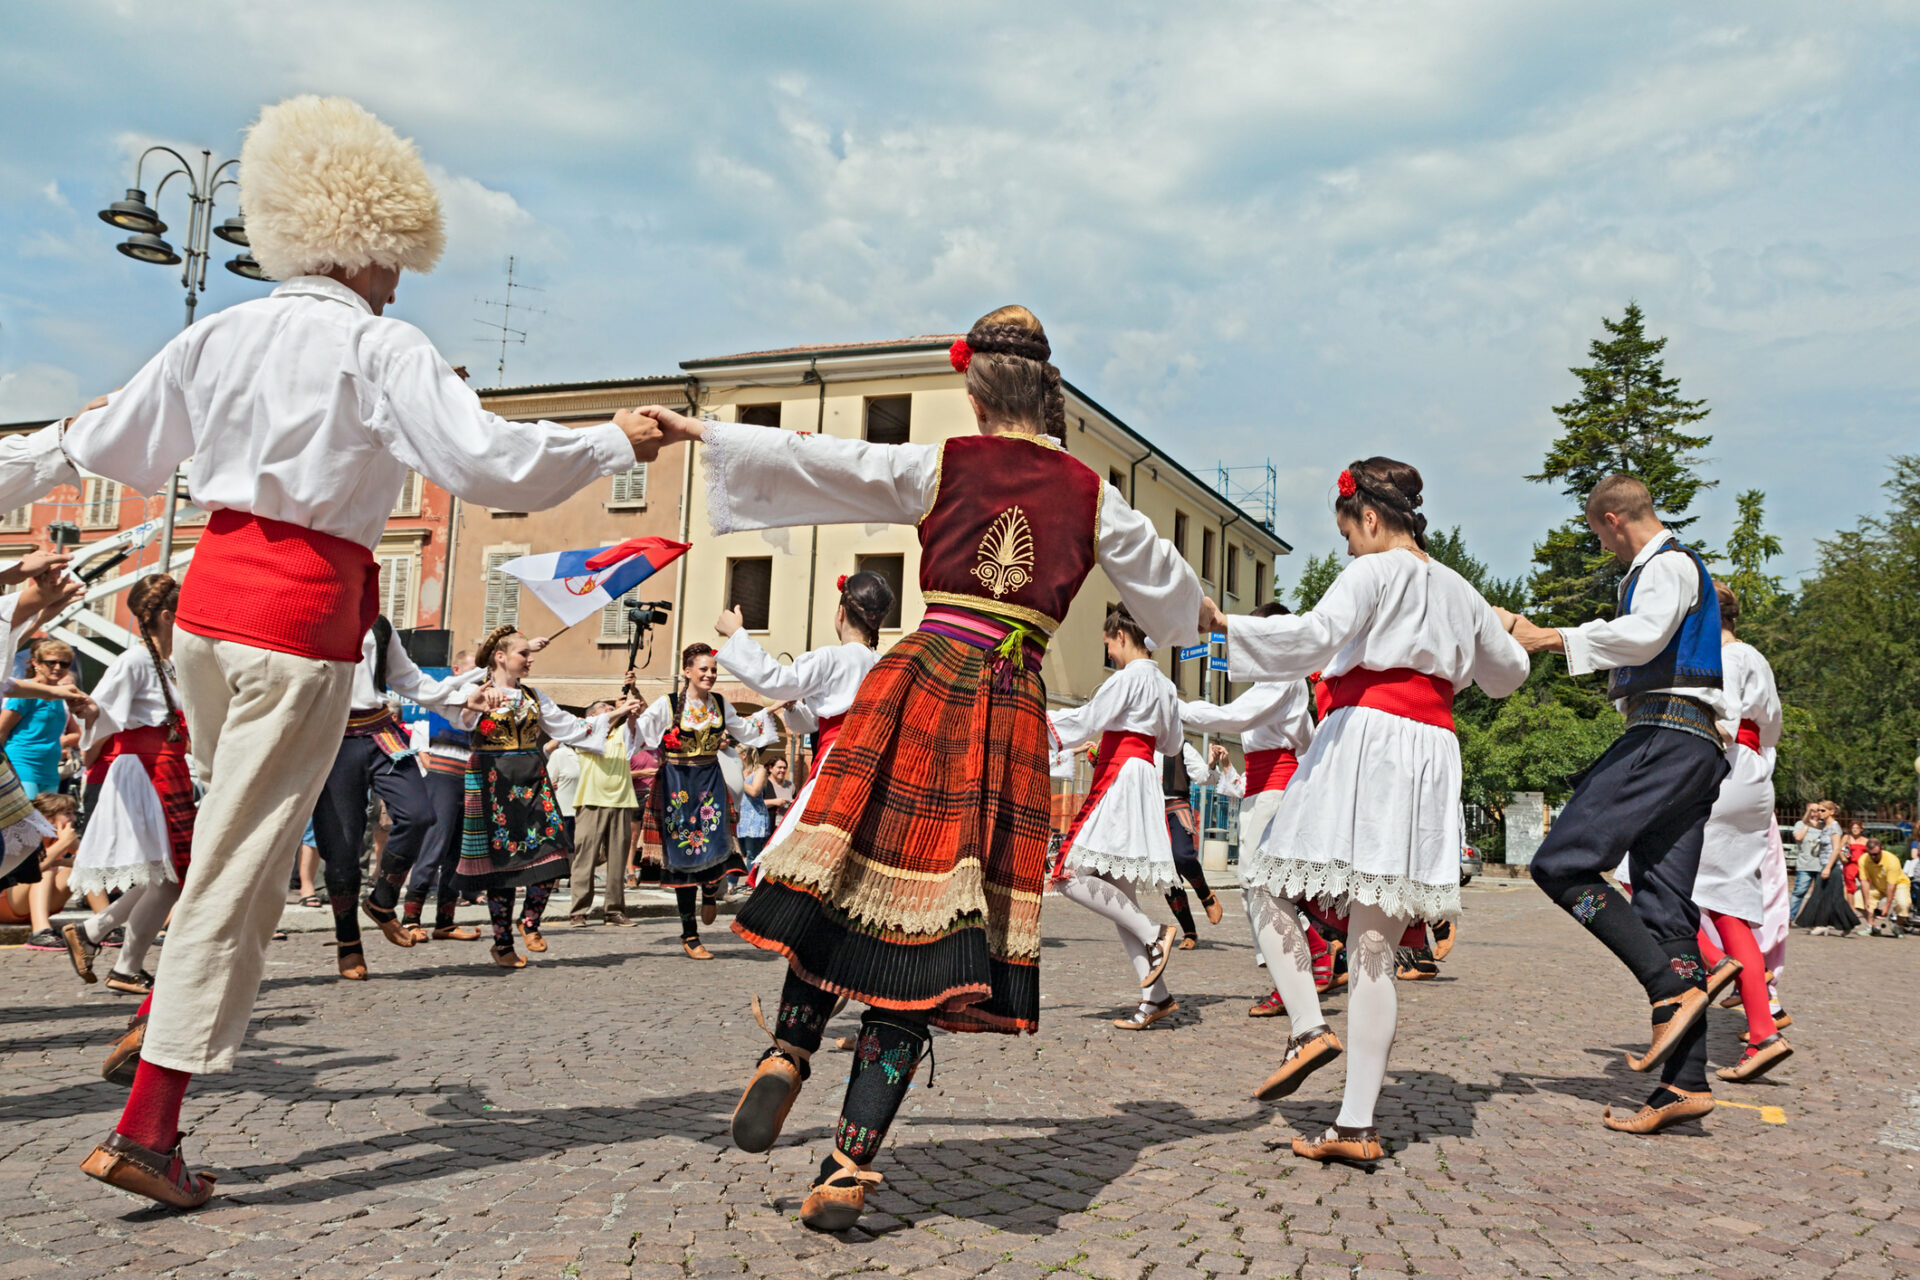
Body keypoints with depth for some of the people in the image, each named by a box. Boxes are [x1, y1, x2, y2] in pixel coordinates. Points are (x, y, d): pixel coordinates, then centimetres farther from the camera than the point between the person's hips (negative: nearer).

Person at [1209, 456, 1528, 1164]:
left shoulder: (1374, 572, 1)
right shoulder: (1459, 590, 22)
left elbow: (1313, 634, -17)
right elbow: (1510, 669, 36)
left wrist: (1222, 624, -14)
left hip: (1363, 740, -6)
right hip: (1430, 755, 6)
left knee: (1269, 886, 7)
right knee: (1375, 945, 3)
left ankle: (1309, 1028, -13)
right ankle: (1356, 1124, 1)